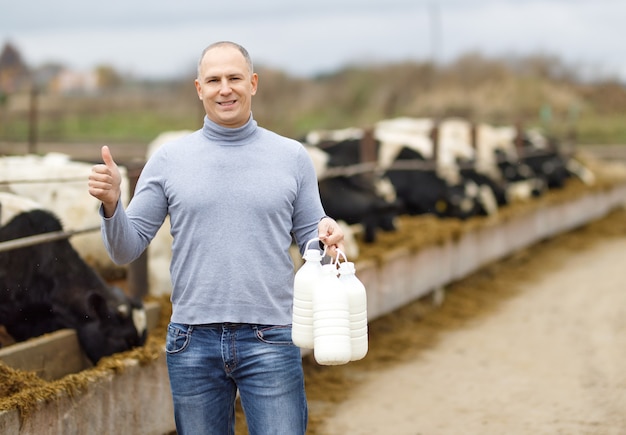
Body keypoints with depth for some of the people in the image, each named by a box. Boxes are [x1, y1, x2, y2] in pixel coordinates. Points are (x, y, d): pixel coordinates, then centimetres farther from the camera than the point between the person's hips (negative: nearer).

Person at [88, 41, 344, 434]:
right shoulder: (169, 160, 5)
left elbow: (309, 240, 11)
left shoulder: (292, 157, 6)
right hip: (193, 343, 1)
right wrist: (111, 203, -15)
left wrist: (326, 236, -12)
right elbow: (126, 250, 4)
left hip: (270, 342, -1)